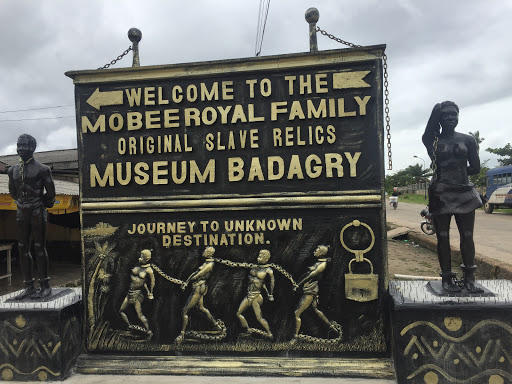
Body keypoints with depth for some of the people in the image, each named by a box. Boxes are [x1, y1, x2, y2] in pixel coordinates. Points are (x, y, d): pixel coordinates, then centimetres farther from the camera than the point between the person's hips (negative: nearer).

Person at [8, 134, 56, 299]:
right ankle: (29, 287, 13)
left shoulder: (41, 169, -6)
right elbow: (13, 192, 23)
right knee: (23, 249, 5)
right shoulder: (13, 170, 10)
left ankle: (45, 286, 5)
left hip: (38, 212, -6)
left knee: (39, 248, -3)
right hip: (22, 213, 6)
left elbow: (51, 193, -2)